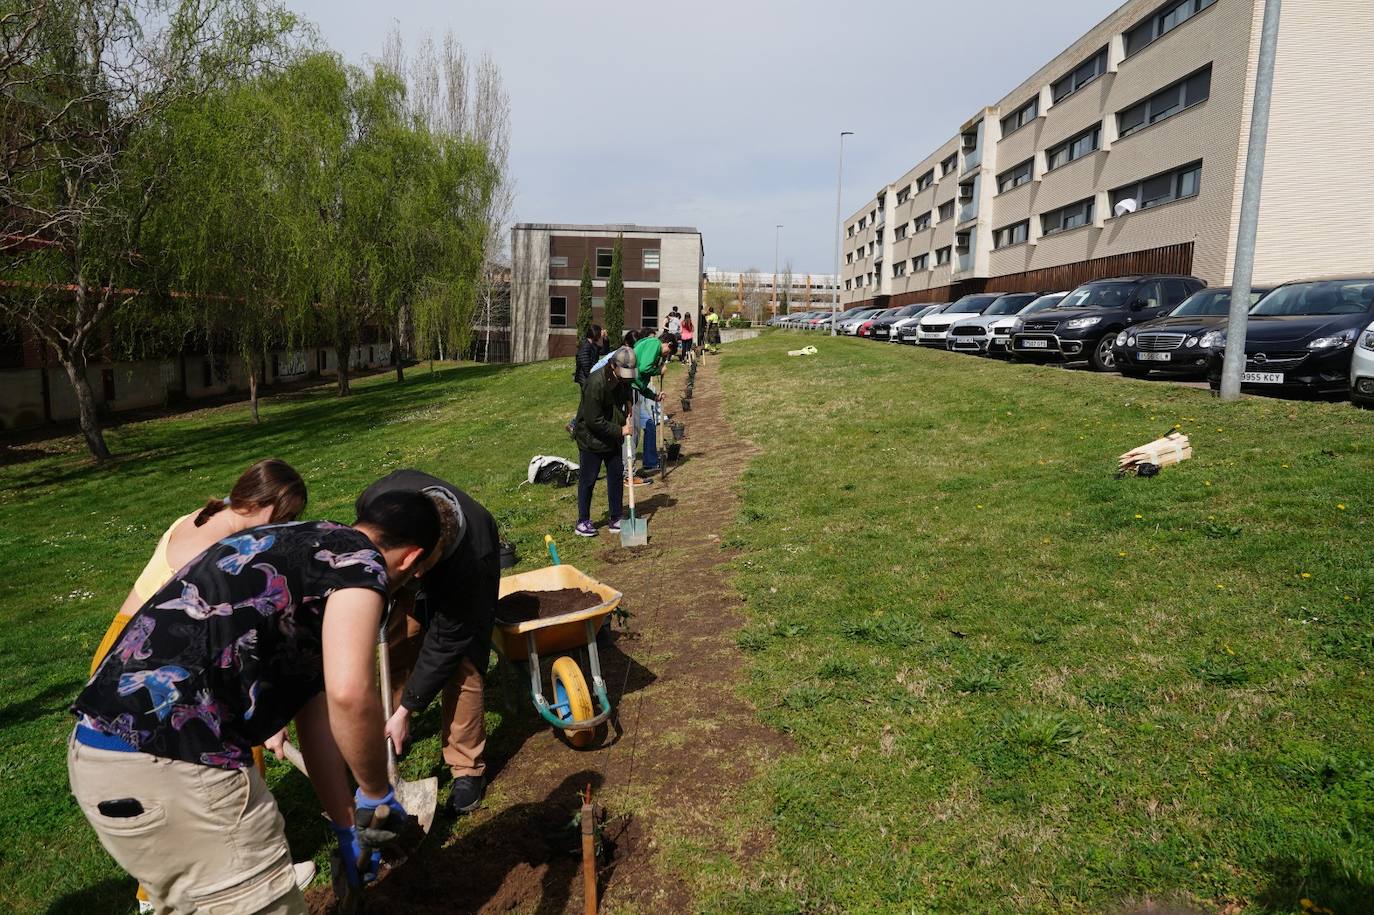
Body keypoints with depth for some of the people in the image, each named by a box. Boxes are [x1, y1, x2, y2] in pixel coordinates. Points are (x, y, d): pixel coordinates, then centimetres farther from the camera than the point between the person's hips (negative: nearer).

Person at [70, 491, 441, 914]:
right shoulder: (359, 558, -7)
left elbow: (316, 713, 23)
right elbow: (348, 695, -24)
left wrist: (347, 828, 29)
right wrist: (377, 795, -5)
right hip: (172, 767, -10)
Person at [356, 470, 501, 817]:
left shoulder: (468, 563, -46)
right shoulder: (383, 497, -39)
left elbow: (444, 644, -32)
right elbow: (364, 512, -8)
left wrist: (407, 710, -25)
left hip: (466, 568, -4)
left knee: (460, 666, -13)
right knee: (398, 647, 8)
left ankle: (468, 768, 4)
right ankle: (391, 727, 34)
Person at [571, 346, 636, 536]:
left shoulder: (623, 379, -5)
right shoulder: (596, 383, -28)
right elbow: (593, 420, -26)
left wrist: (628, 413, 0)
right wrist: (620, 430, -21)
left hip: (613, 438, 7)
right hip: (591, 439, -7)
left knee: (616, 476, 10)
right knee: (587, 480, 3)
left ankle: (616, 520, 20)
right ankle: (583, 522, 16)